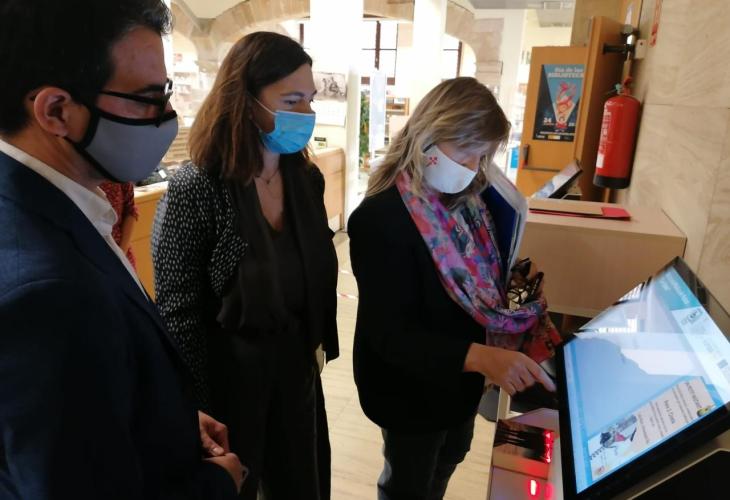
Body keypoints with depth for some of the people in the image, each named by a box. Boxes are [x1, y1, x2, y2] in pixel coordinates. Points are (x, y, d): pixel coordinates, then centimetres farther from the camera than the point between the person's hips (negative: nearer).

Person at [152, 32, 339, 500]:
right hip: (226, 381, -5)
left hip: (297, 371, 5)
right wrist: (196, 408, -10)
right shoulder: (195, 189, -20)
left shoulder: (307, 179, -2)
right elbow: (176, 313, -15)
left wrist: (319, 342, 10)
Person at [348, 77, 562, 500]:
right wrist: (480, 356, -42)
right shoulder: (380, 217, -30)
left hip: (461, 376, 8)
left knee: (446, 463, 32)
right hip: (412, 386, -7)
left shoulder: (466, 200, -4)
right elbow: (388, 332, -32)